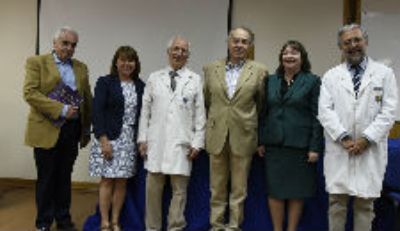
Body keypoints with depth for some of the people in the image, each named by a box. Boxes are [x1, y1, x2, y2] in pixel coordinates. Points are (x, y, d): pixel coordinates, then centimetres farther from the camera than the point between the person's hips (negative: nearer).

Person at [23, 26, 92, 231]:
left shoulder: (81, 67, 12)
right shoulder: (37, 62, 0)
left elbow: (87, 99, 13)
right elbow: (30, 93, -12)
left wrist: (87, 129, 10)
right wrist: (61, 110, -17)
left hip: (72, 130, 4)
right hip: (46, 130, -3)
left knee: (64, 177, 12)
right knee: (46, 179, 6)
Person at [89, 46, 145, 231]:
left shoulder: (140, 86, 10)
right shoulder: (105, 82, -1)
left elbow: (142, 113, 11)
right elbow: (97, 112, -7)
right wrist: (103, 140, -14)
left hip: (130, 140, 3)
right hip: (109, 138, -3)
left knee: (122, 181, 6)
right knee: (107, 180, 0)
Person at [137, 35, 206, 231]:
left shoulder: (195, 80, 6)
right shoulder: (154, 78, 9)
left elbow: (199, 114, 3)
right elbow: (145, 110, 9)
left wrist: (197, 142, -2)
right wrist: (142, 138, 3)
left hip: (181, 144, -1)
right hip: (156, 142, 1)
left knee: (179, 189, 4)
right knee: (153, 188, 6)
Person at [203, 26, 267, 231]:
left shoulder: (259, 71, 0)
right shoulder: (211, 69, 5)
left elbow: (261, 103, 8)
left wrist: (248, 121, 10)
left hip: (243, 136, -1)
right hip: (217, 135, 2)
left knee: (239, 188, 7)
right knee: (217, 187, 10)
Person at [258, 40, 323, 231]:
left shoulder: (312, 81, -1)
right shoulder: (271, 81, 10)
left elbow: (316, 116, -5)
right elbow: (264, 113, 11)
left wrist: (315, 147, -10)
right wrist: (261, 141, 6)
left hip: (299, 144, -3)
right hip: (274, 144, 3)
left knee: (296, 191, 6)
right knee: (274, 190, 6)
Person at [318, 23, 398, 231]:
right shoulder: (331, 76, 9)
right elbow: (325, 111, -1)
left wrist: (366, 139, -11)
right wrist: (344, 138, -11)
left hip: (370, 150, 0)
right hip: (338, 150, 1)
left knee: (365, 204, 5)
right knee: (337, 202, 4)